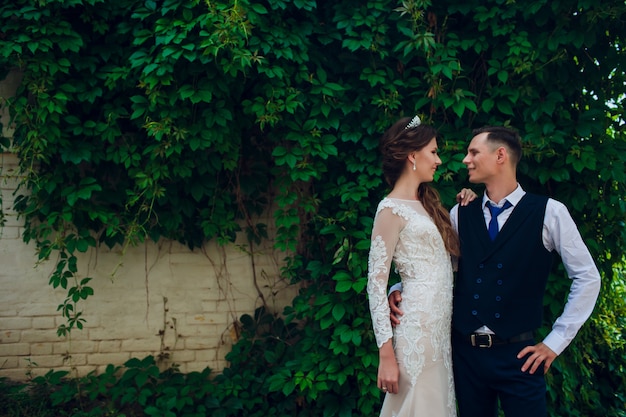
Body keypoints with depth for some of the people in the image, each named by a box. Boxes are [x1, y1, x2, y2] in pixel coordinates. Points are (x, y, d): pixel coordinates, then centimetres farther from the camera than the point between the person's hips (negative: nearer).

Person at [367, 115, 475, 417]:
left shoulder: (425, 203, 15)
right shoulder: (391, 209, -11)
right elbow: (376, 284, -14)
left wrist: (463, 209, 10)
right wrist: (386, 354, -17)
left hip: (441, 325, 8)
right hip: (417, 327, -8)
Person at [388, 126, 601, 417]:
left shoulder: (549, 213, -4)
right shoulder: (460, 214, 4)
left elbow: (587, 277, -1)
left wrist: (555, 342, -2)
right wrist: (399, 291, -11)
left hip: (519, 355, -3)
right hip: (465, 352, 3)